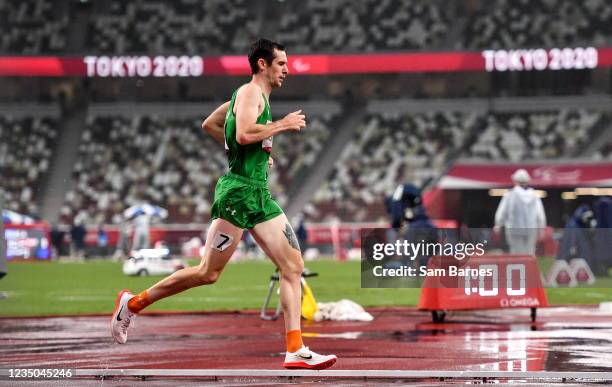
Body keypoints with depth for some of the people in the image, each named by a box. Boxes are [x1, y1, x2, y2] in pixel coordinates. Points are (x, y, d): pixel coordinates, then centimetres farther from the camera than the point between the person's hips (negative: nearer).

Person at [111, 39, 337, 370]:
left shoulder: (257, 96, 21)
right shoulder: (250, 92, -9)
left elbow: (209, 124, 28)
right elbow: (244, 133, -26)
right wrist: (282, 124, -14)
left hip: (259, 194, 10)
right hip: (238, 191, -10)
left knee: (294, 267, 0)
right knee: (208, 272, -5)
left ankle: (296, 351, -5)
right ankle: (133, 303, 10)